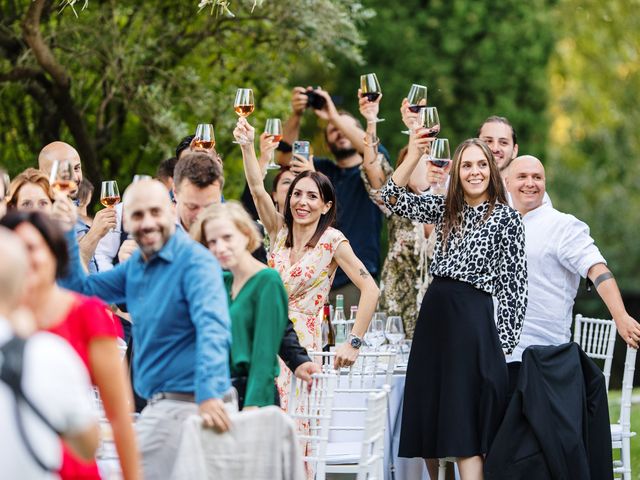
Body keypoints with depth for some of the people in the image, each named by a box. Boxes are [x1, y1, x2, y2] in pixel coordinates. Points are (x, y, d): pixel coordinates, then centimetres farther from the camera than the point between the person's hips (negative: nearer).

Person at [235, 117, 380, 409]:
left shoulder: (332, 242, -5)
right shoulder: (279, 230, 8)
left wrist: (354, 343, -14)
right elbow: (257, 188, -4)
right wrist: (247, 146, -17)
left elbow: (370, 290, -10)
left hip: (302, 343, -4)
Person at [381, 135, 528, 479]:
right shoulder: (444, 209, 12)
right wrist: (414, 154, -10)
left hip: (473, 318, -6)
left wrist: (504, 344, -7)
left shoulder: (507, 218, -2)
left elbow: (515, 285, -3)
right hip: (433, 312, 6)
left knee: (465, 418, -11)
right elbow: (394, 199, 2)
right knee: (428, 412, 8)